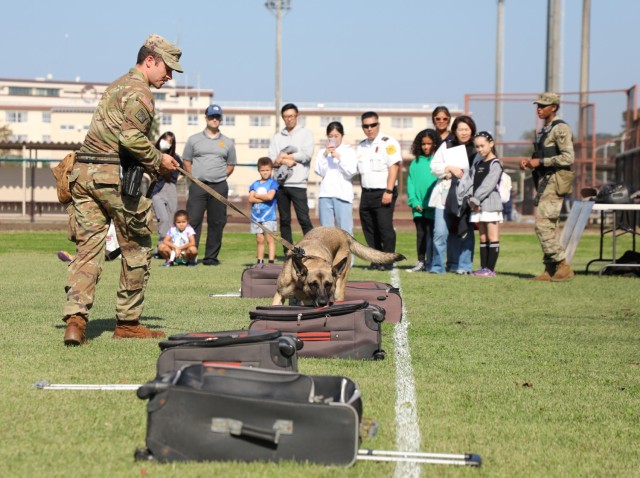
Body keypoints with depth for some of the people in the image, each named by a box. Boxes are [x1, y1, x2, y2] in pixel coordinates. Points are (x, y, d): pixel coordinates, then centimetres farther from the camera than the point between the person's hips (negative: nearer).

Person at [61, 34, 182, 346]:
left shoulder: (116, 86, 25)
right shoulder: (138, 91, -6)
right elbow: (131, 137, -19)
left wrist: (153, 167, 18)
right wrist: (158, 160, -5)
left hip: (83, 172, 8)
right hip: (114, 176, -8)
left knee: (88, 248, 1)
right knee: (137, 248, 6)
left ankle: (75, 317, -15)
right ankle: (128, 322, 12)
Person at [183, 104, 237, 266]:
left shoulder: (228, 143, 12)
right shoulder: (194, 139, 9)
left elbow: (231, 165, 16)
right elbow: (186, 161, 10)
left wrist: (220, 178, 5)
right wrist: (195, 178, 1)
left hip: (220, 187, 2)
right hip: (198, 186, -2)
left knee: (217, 223, 1)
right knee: (193, 221, -8)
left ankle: (211, 257, 7)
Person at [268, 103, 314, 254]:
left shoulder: (305, 134, 5)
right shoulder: (277, 137, 16)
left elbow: (307, 155, -10)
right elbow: (271, 160, 7)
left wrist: (284, 156, -5)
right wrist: (285, 161, -13)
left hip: (298, 184, -4)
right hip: (281, 183, 4)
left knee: (304, 219, -9)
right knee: (284, 220, 6)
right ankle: (288, 252, 10)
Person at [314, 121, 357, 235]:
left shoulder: (349, 151, 6)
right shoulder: (322, 152, 12)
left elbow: (351, 172, -2)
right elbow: (320, 172, 3)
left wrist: (339, 157, -12)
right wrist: (325, 156, -7)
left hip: (343, 195, -3)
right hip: (325, 194, 3)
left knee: (345, 229, -7)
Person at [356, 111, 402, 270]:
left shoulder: (387, 142, -5)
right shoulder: (361, 146, 17)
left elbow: (394, 167, -13)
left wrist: (389, 191, -20)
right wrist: (364, 190, 13)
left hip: (383, 193, -7)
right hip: (367, 192, 7)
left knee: (385, 227, -11)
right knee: (369, 229, 6)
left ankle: (388, 262, -6)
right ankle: (376, 261, 13)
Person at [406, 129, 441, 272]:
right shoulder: (416, 162, 9)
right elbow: (411, 183, 7)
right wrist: (414, 201, -3)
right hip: (419, 206, 4)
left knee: (431, 233, -2)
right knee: (420, 234, 8)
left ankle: (430, 263, 1)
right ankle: (421, 262, 13)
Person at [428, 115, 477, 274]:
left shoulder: (476, 149, 8)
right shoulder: (446, 146, 12)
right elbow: (434, 166, 4)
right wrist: (450, 169, -9)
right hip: (445, 194, 0)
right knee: (440, 232, -6)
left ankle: (462, 266, 8)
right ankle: (437, 266, -1)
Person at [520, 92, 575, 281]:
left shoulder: (560, 129, -11)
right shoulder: (544, 130, 19)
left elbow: (568, 157, -20)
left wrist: (539, 162, -18)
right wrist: (530, 162, 9)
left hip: (555, 182, -10)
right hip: (544, 181, 10)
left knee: (543, 224, -16)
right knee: (549, 227, 8)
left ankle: (563, 266, -14)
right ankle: (550, 270, 10)